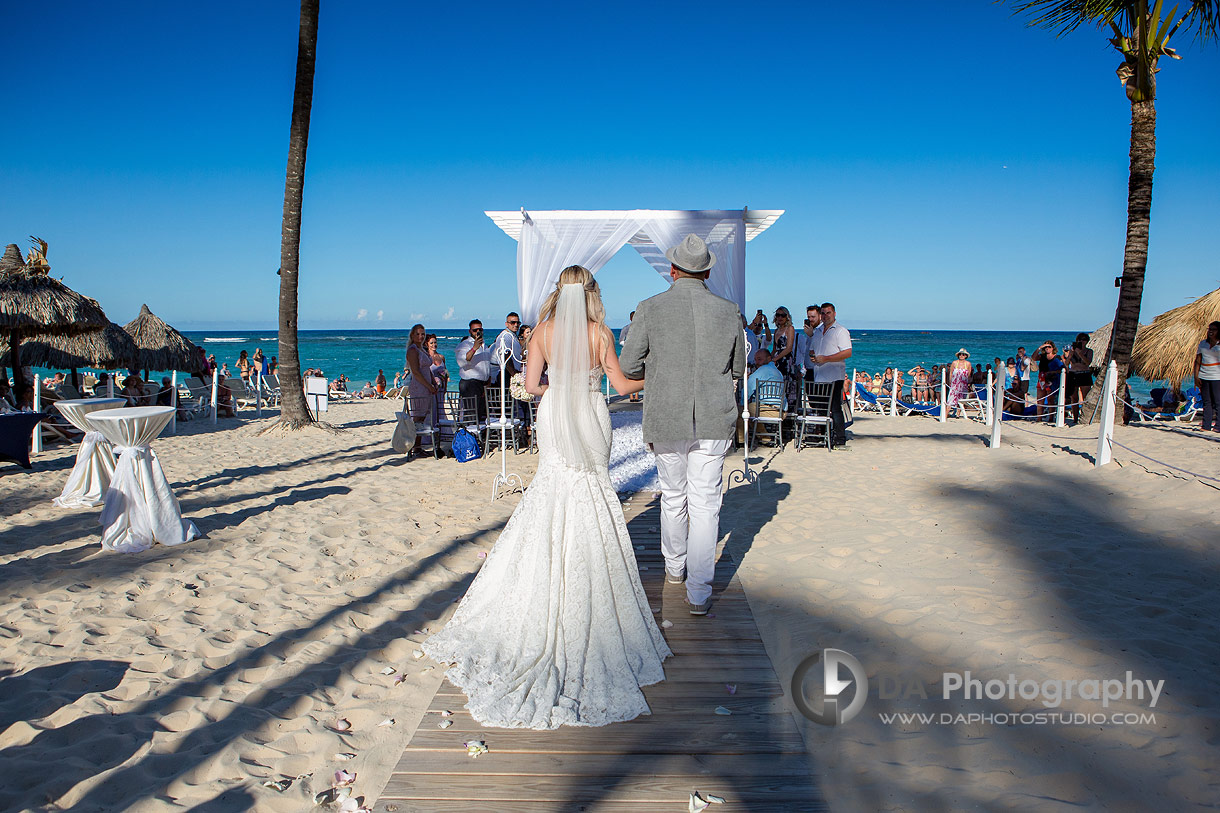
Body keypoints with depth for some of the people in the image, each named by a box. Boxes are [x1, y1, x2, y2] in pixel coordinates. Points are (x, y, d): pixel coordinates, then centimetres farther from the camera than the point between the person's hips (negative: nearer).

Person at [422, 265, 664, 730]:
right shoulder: (600, 333, -9)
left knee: (555, 487, 15)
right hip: (592, 418, -2)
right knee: (591, 497, 10)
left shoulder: (544, 330, -4)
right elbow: (622, 385, -5)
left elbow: (531, 385, -3)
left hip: (554, 417, 2)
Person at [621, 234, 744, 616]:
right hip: (714, 422, 0)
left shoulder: (649, 309, -7)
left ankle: (674, 567, 39)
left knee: (673, 497, 19)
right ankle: (699, 593, 5)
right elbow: (737, 369, 10)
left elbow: (629, 366, -2)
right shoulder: (729, 312, -1)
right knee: (705, 503, 4)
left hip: (666, 420, 0)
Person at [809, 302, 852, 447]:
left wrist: (826, 359, -17)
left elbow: (848, 353, -13)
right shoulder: (817, 331, 19)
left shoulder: (841, 331, -4)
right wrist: (812, 357, 5)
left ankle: (840, 439, -4)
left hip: (834, 377, -7)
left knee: (835, 408, -8)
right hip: (819, 376, 7)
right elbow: (812, 349, 29)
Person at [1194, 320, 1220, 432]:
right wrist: (1196, 377, 4)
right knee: (1206, 402, 7)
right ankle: (1206, 425, 11)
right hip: (1203, 376, 4)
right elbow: (1197, 361, 10)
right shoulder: (1203, 343, 10)